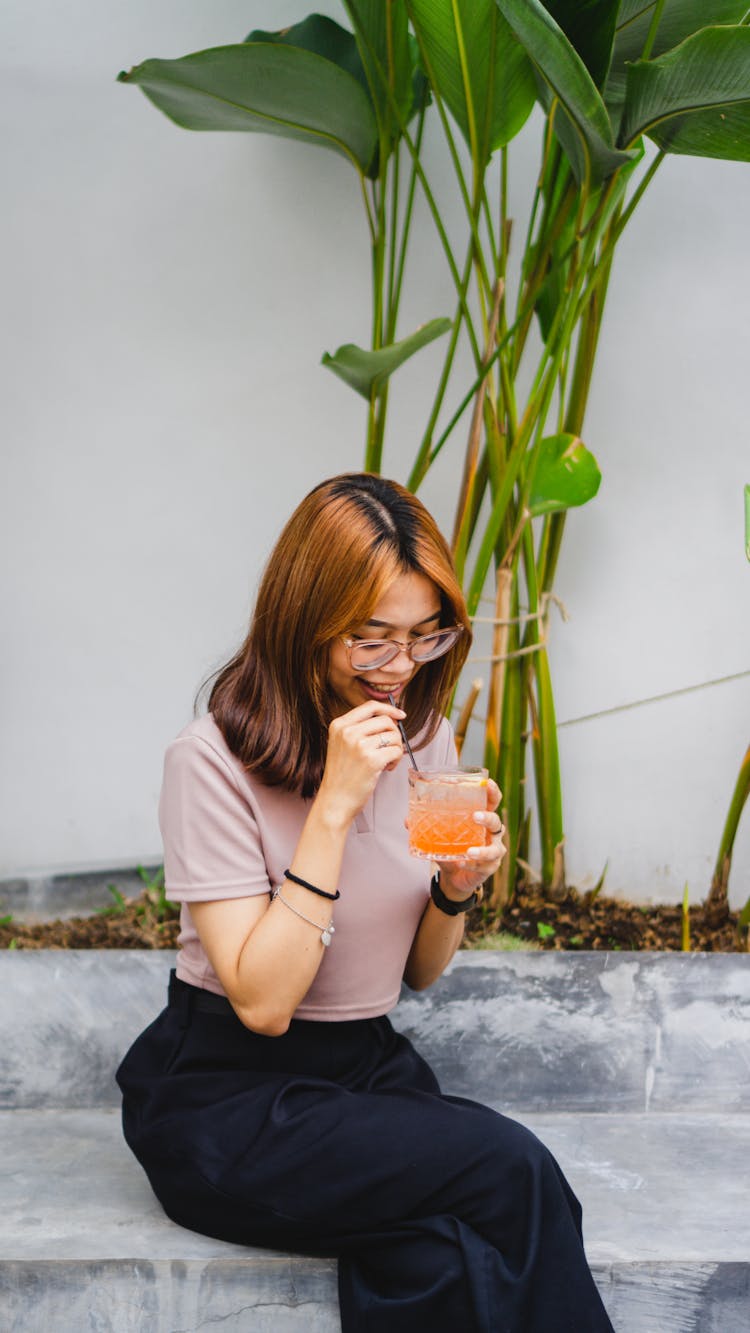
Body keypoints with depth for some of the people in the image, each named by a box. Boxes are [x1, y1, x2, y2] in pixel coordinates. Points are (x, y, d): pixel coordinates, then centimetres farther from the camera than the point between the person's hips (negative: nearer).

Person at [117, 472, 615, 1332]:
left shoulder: (426, 740, 5)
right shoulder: (214, 761, -15)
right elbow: (262, 1002, -20)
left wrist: (456, 886, -10)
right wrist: (335, 806, -25)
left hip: (371, 1067, 5)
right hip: (226, 1095, -5)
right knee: (511, 1170, -25)